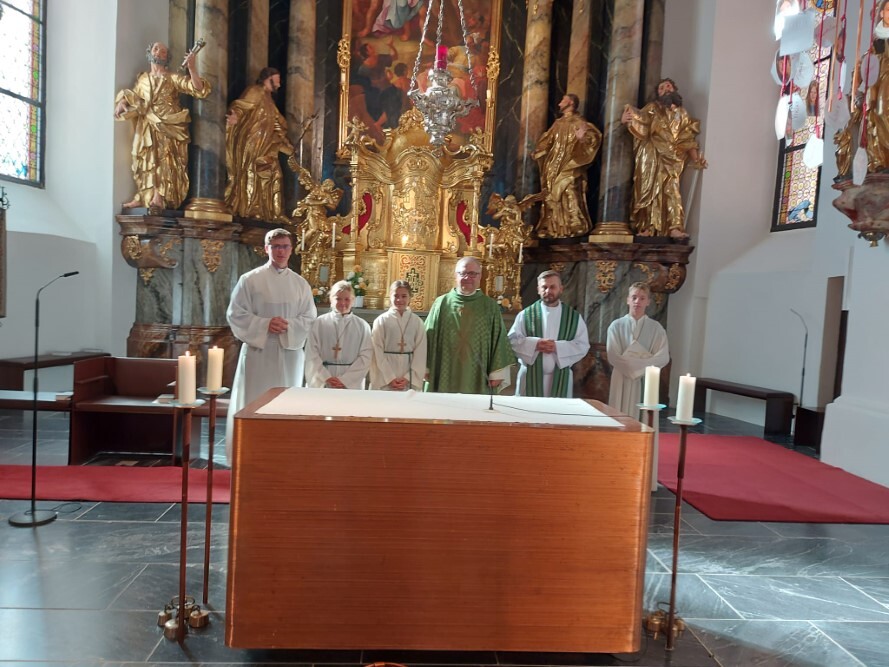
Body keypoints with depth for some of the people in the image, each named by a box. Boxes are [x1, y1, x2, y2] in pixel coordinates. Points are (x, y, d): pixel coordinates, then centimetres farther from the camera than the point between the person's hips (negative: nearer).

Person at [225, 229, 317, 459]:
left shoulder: (301, 283, 8)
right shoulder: (249, 279, 1)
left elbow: (310, 319, 6)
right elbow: (235, 314, -2)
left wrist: (289, 326, -13)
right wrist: (264, 324, -15)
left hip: (290, 354, 3)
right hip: (258, 352, -2)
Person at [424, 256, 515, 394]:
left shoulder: (490, 306, 3)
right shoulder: (441, 303, 4)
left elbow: (499, 341, 3)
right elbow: (429, 338, 7)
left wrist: (497, 374, -2)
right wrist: (425, 368, 5)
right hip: (444, 378, 0)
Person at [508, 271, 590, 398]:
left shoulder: (574, 317, 4)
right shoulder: (526, 314, 1)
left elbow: (583, 345, -1)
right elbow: (512, 339, -2)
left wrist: (558, 347, -16)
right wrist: (535, 344, -18)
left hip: (560, 378, 1)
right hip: (530, 377, -1)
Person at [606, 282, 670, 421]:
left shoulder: (656, 328, 4)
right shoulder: (617, 325, 1)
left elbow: (663, 358, -3)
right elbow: (613, 356, -6)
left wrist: (639, 365, -13)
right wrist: (641, 363, -10)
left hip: (646, 380, 1)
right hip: (621, 380, 0)